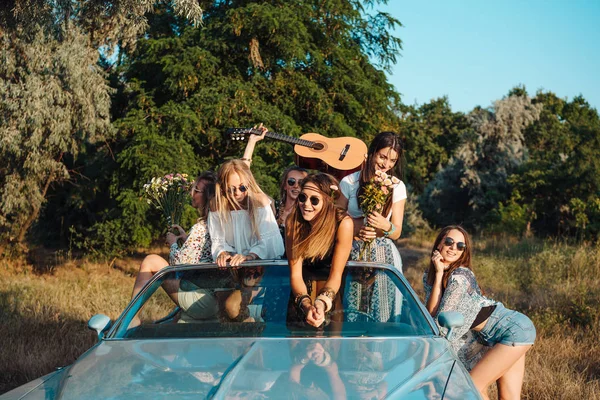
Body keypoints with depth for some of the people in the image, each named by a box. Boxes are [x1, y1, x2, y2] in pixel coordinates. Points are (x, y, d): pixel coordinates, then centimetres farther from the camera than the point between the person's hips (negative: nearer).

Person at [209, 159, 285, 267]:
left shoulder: (260, 201, -6)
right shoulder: (217, 206, 1)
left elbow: (266, 239, -11)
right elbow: (218, 240, 6)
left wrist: (250, 256, -27)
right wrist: (222, 253, -15)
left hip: (262, 262, -2)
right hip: (231, 265, 2)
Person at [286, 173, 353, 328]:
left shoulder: (343, 223, -24)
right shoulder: (293, 221, -19)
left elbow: (336, 274, -20)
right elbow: (295, 273, -20)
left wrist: (322, 303, -39)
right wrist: (306, 304, -39)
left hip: (332, 286, -1)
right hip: (304, 286, 1)